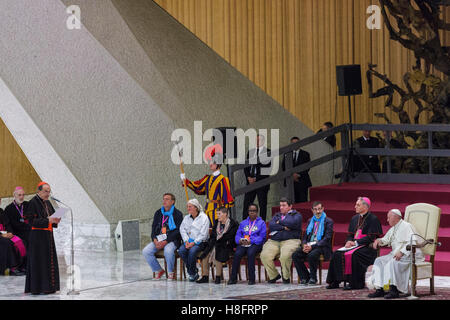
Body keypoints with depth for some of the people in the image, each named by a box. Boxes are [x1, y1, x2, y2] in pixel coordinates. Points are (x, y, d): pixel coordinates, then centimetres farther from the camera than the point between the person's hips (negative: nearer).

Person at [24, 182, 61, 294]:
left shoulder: (47, 203, 14)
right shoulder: (33, 203, -10)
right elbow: (32, 220, -17)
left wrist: (55, 221, -4)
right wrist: (47, 220, -23)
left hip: (48, 235, 8)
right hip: (38, 236, -8)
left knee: (49, 260, 8)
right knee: (39, 260, -7)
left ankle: (49, 286, 12)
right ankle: (37, 287, -4)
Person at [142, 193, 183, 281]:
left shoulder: (177, 214, -1)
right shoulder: (158, 213, 15)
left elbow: (178, 231, -9)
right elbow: (153, 228, 11)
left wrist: (166, 241, -18)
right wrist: (155, 240, -9)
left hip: (171, 240, -5)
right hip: (158, 240, 5)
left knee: (168, 251, -37)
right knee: (146, 251, -19)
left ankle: (171, 273, -14)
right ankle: (158, 270, -1)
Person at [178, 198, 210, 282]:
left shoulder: (204, 218, -3)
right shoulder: (186, 218, 17)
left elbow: (203, 234, -9)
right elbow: (182, 230, 7)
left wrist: (194, 243, -18)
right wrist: (186, 241, -10)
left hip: (200, 242, -5)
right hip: (189, 241, 5)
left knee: (192, 251, -34)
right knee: (181, 250, -26)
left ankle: (192, 272, -15)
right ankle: (194, 272, -15)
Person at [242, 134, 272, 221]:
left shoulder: (268, 152, -2)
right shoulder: (250, 152, 14)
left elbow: (268, 165, -9)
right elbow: (246, 167, 13)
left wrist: (256, 178, -10)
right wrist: (249, 177, -4)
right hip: (250, 181, 4)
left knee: (262, 204, -1)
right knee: (246, 203, 0)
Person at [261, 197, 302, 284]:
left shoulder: (296, 215, 13)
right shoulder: (277, 215, 26)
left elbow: (292, 223, -9)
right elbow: (271, 225, 7)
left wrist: (279, 222, 4)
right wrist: (283, 227, -7)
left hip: (290, 240, -4)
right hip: (274, 241, 4)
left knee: (285, 256, -35)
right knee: (264, 255, -22)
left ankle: (286, 277, -12)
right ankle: (273, 276, -3)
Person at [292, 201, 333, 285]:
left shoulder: (328, 221, 1)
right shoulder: (310, 221, 22)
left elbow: (327, 238, -9)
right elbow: (305, 236, 20)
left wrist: (312, 246, -19)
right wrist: (305, 245, -5)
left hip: (321, 247, -6)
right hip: (309, 245, 6)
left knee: (312, 255, -37)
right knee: (295, 255, -21)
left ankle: (313, 278, -17)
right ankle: (304, 278, -10)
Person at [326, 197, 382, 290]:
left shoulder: (373, 219, -6)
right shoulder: (354, 218, 17)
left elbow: (371, 238, -14)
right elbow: (350, 234, 20)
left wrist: (355, 242, -18)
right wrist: (349, 241, -4)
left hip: (367, 247, -7)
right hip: (354, 245, 7)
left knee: (352, 255, -34)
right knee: (337, 254, -15)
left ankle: (355, 283, -28)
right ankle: (335, 282, -13)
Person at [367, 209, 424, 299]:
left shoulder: (406, 226, -10)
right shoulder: (393, 229, 19)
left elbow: (412, 243, -22)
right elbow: (386, 239, 31)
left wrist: (402, 252, -32)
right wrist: (379, 241, 7)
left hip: (409, 254, -10)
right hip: (395, 254, 10)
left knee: (392, 262, -34)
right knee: (379, 261, -5)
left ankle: (394, 290, -36)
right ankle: (379, 289, -15)